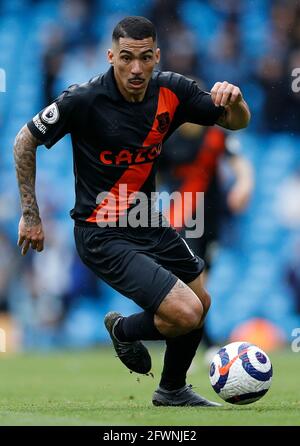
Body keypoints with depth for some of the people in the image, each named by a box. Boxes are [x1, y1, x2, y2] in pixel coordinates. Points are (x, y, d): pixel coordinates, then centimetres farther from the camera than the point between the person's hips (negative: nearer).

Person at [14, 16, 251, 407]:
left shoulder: (171, 90, -6)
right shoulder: (84, 99, -21)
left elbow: (236, 122, 5)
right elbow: (25, 141, -9)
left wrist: (234, 99, -19)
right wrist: (30, 216, -6)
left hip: (148, 222, 7)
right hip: (102, 235, -7)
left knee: (201, 302, 19)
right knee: (185, 313, -17)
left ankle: (173, 390, 44)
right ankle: (125, 330, 16)